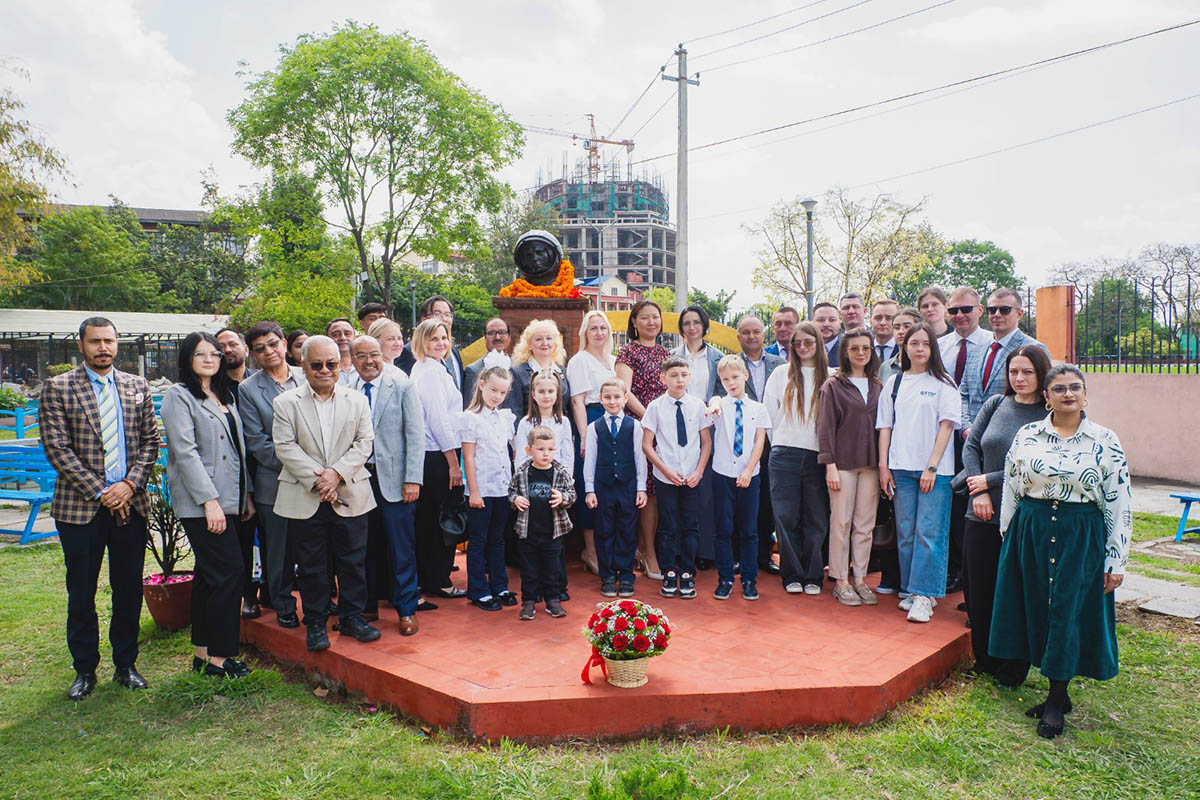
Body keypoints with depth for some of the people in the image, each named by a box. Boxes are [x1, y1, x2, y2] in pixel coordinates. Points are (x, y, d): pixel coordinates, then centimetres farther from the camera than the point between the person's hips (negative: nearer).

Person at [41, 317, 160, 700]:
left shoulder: (137, 387, 9)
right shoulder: (57, 388, 0)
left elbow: (150, 441, 7)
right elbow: (56, 448, -7)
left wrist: (130, 484, -8)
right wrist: (99, 492, -12)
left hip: (130, 504, 2)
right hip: (80, 507, -2)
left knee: (130, 590, 9)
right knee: (81, 594, 8)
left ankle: (126, 664, 25)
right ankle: (85, 670, 24)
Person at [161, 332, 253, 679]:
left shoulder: (226, 396, 17)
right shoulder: (179, 396, -6)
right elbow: (185, 452, -14)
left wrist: (247, 494, 15)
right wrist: (209, 501, -20)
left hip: (228, 500, 8)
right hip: (200, 503, -8)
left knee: (209, 573, 12)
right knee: (229, 570, -10)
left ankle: (203, 652, 20)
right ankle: (219, 657, 0)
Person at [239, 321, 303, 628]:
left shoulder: (307, 378, 6)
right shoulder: (248, 389, 0)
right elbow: (256, 442, -5)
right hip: (275, 482, -2)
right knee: (279, 548, 6)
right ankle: (283, 605, 24)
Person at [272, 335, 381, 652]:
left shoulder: (357, 400, 7)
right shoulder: (286, 402, 2)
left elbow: (364, 443, 0)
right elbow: (285, 447, -6)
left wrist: (337, 473, -13)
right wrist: (316, 480, -14)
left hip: (350, 495, 1)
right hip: (305, 498, -1)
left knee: (353, 560, 8)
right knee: (311, 564, 7)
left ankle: (352, 617, 22)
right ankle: (315, 623, 20)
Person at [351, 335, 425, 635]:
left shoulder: (402, 386, -5)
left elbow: (415, 435, -7)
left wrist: (413, 479, -12)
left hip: (393, 477, -3)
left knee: (401, 548, 2)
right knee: (365, 546, 12)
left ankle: (406, 610, 15)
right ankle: (368, 606, 27)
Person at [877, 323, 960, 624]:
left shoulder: (943, 384, 2)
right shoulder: (894, 383, 12)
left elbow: (946, 426, -4)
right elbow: (885, 426, 12)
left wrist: (932, 467, -11)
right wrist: (883, 466, 5)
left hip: (935, 469, -3)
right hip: (901, 468, 3)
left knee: (929, 532, -6)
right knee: (905, 532, 7)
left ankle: (924, 595, -1)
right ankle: (909, 591, 17)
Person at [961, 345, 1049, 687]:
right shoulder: (995, 404, 7)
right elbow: (971, 446, 7)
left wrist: (989, 480, -9)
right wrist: (979, 492, -4)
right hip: (983, 516, 4)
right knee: (978, 591, 10)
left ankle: (1012, 670, 23)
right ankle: (985, 659, 30)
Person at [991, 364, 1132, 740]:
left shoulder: (1105, 442, -1)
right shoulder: (1027, 436, 3)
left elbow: (1120, 506, 0)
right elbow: (1010, 492, 9)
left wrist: (1116, 560, -2)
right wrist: (1009, 539, 9)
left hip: (1082, 539, -2)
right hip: (1031, 533, 2)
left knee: (1068, 614, 0)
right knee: (1038, 612, 6)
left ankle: (1056, 701, 12)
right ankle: (1059, 694, 22)